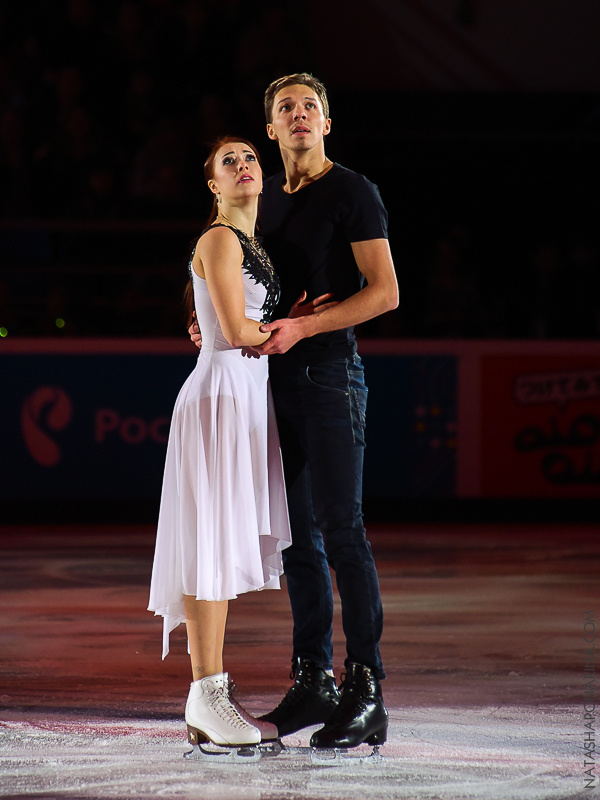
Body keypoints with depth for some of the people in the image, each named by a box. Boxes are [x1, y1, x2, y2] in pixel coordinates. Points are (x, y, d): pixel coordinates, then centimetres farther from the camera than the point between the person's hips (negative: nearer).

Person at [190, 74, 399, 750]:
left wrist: (302, 327, -19)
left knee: (341, 528, -12)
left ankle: (366, 689, -12)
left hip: (330, 372, -7)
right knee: (297, 534, 7)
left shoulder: (352, 193, -4)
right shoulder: (267, 199, 17)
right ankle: (314, 680, 12)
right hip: (277, 378, 7)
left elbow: (385, 292, -12)